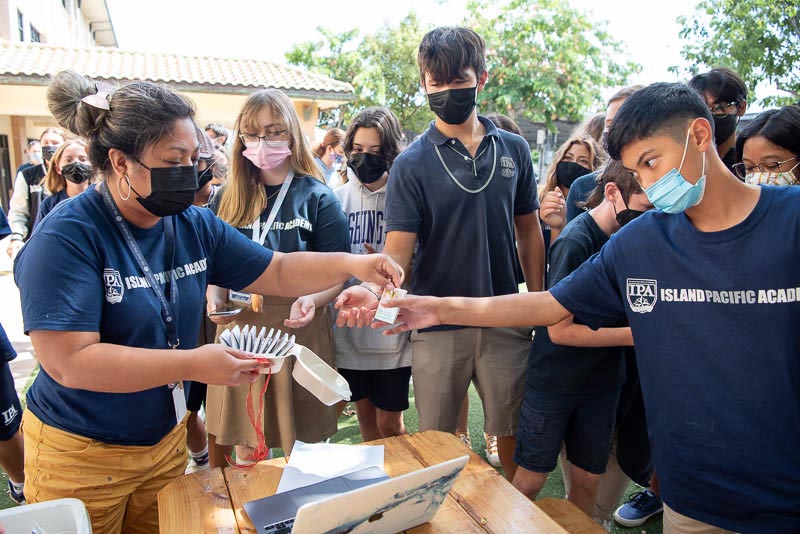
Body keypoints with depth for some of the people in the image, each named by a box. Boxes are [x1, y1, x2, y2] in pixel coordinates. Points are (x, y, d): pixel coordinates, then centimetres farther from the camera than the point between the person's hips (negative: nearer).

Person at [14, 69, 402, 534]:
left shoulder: (194, 225, -3)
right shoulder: (67, 238, -21)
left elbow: (279, 272, -1)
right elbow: (68, 361, -28)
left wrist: (352, 264, -17)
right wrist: (194, 365, -32)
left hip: (166, 439, 5)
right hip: (81, 457, -5)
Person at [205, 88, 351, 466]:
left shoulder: (316, 197, -3)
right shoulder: (227, 198, 9)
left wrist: (312, 300, -23)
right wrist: (214, 298, -7)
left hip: (299, 329, -3)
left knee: (304, 451, 9)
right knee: (244, 452, 14)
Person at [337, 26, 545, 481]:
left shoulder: (513, 149, 3)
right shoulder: (413, 163, -5)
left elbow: (529, 229, 9)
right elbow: (398, 247, -12)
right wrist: (373, 290, -33)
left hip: (506, 319, 2)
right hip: (438, 324, -2)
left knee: (512, 430, 16)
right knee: (437, 440, 13)